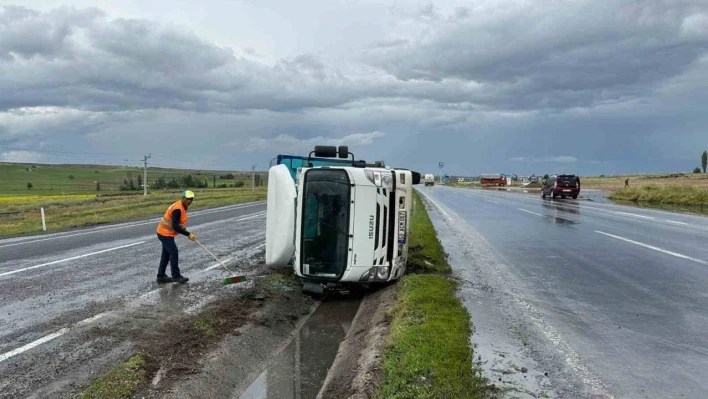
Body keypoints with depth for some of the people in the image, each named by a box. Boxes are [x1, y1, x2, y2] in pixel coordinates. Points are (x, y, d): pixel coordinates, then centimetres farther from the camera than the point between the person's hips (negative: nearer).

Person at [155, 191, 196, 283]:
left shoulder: (182, 207, 7)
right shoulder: (177, 209, -25)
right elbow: (175, 226, -29)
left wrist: (183, 228, 0)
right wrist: (188, 234, -27)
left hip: (165, 233, 10)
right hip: (165, 233, -10)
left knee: (166, 254, 13)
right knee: (174, 252, -10)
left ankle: (161, 276, 21)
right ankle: (176, 276, -4)